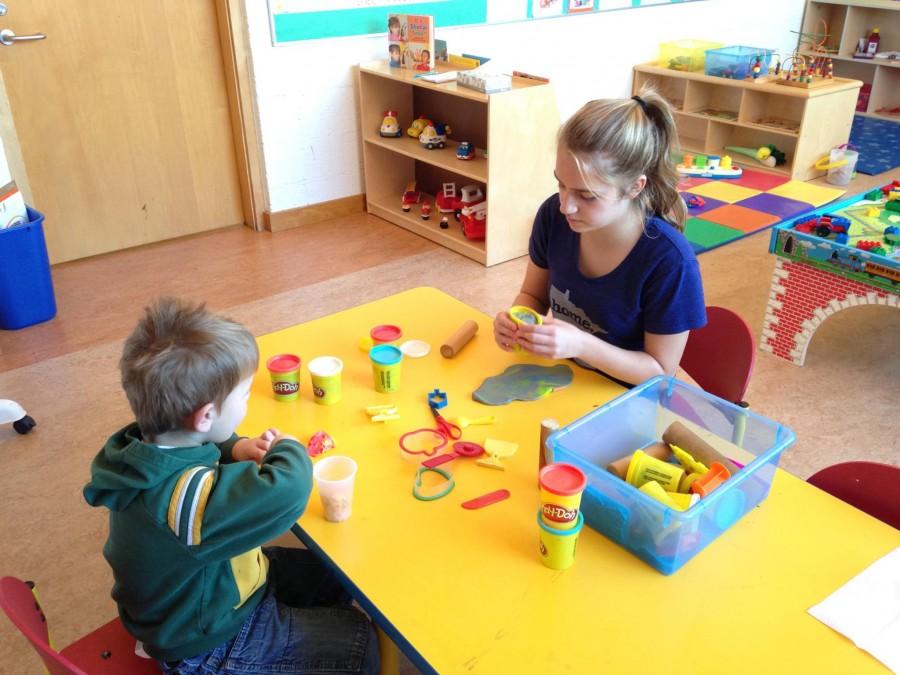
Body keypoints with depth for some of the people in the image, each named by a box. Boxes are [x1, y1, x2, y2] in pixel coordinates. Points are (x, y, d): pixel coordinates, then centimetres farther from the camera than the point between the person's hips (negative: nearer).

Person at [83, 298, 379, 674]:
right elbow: (286, 492, -54)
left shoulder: (149, 445, -15)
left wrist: (234, 450, -11)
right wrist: (288, 449, -29)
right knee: (359, 644, 2)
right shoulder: (180, 495, -43)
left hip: (211, 586, 8)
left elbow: (193, 446, 10)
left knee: (335, 577, 18)